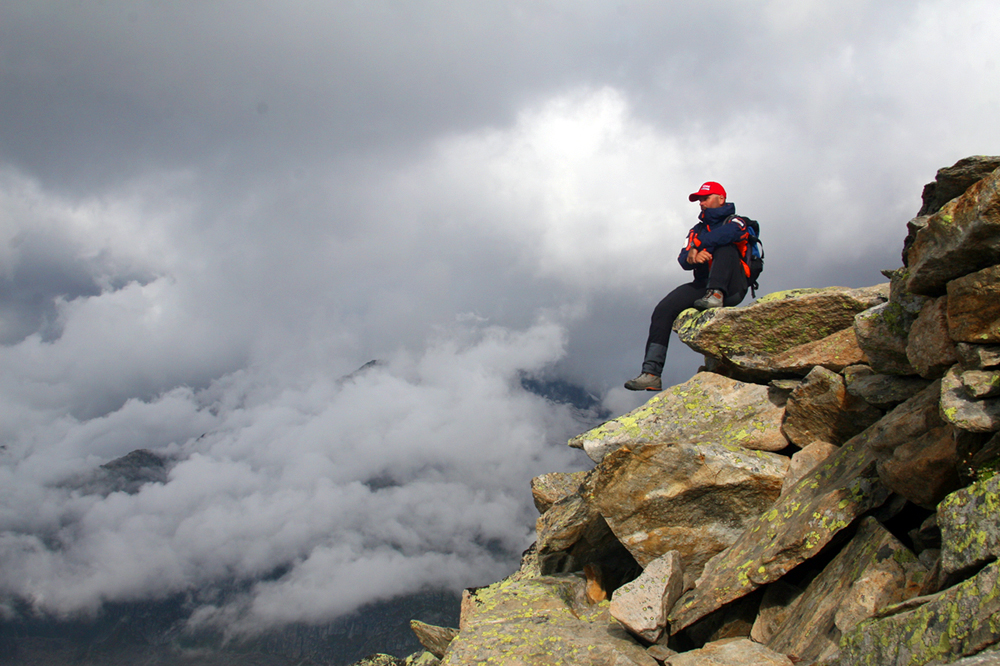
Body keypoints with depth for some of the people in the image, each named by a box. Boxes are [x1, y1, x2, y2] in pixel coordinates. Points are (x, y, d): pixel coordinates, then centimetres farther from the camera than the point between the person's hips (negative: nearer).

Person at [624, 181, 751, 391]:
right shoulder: (697, 230, 26)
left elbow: (731, 232, -20)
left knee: (724, 247, -27)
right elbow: (683, 260, 9)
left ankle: (715, 295, -44)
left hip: (731, 287, -5)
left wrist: (697, 247, -19)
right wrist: (691, 256, -16)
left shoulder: (735, 222, 9)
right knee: (663, 310, -17)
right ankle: (651, 373, -24)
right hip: (702, 285, 5)